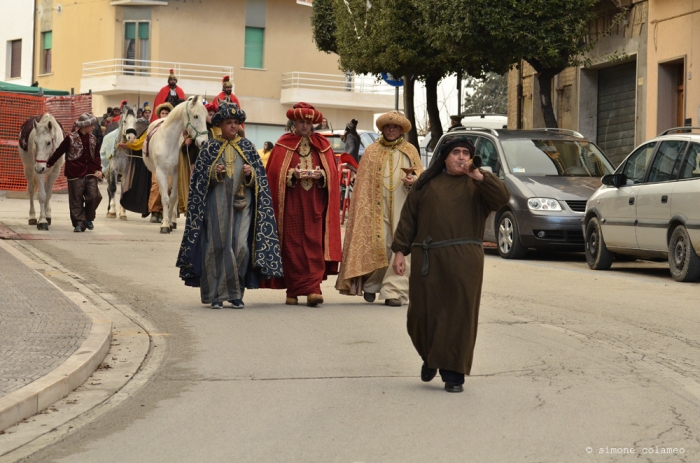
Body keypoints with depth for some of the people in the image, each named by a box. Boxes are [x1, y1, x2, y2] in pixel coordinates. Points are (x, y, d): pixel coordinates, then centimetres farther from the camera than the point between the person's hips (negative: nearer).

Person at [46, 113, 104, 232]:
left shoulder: (93, 139, 10)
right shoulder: (71, 138, -4)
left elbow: (97, 156, 14)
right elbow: (59, 152, 2)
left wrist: (98, 169, 1)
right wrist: (49, 164, 4)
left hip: (90, 173, 4)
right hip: (75, 174, -4)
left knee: (94, 196, -7)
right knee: (76, 200, -1)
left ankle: (88, 219, 15)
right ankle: (79, 222, 8)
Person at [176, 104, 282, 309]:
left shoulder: (247, 146, 10)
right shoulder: (209, 147, 6)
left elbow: (260, 177, 10)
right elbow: (199, 178, 4)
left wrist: (250, 174, -11)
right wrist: (214, 173, -15)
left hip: (242, 203, 1)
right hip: (217, 205, -1)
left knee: (241, 246, -8)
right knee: (217, 246, -2)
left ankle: (236, 293, 4)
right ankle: (215, 294, 6)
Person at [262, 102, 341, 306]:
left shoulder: (322, 145, 11)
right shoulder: (283, 144, 6)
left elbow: (332, 174, 6)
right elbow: (275, 173, -1)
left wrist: (320, 175, -13)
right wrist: (293, 174, -16)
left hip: (314, 205, 1)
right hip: (291, 204, -1)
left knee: (314, 246, -7)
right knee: (292, 246, 1)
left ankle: (313, 288, -13)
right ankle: (293, 290, 7)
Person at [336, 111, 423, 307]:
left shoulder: (410, 151, 12)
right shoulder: (371, 152, 10)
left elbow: (421, 173, 13)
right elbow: (363, 181, 8)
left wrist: (413, 180, -11)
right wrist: (363, 207, -2)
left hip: (403, 208, 1)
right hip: (377, 207, 0)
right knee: (377, 246, -5)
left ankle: (394, 290, -5)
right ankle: (371, 283, 18)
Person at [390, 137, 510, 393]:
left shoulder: (476, 185, 10)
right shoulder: (426, 183, 13)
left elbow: (502, 197, -9)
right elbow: (408, 217, 11)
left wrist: (478, 176, -19)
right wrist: (400, 250, 3)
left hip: (463, 261, -1)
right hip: (427, 258, 1)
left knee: (459, 315, -4)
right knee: (423, 312, 2)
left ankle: (453, 374, 2)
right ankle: (429, 358, 29)